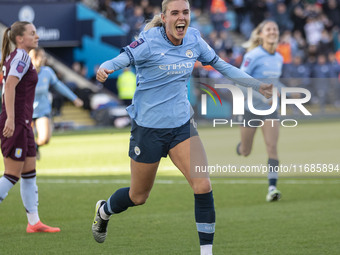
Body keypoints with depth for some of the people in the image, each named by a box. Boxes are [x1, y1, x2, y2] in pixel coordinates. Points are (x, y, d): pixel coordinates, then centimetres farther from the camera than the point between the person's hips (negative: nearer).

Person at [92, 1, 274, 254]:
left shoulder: (194, 40, -2)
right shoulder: (149, 42, -18)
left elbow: (222, 66, 11)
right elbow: (117, 62, -24)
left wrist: (257, 85, 8)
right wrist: (105, 70, -47)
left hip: (182, 124, 4)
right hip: (148, 126, -4)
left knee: (203, 186, -15)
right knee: (138, 196, 12)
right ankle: (103, 210, 45)